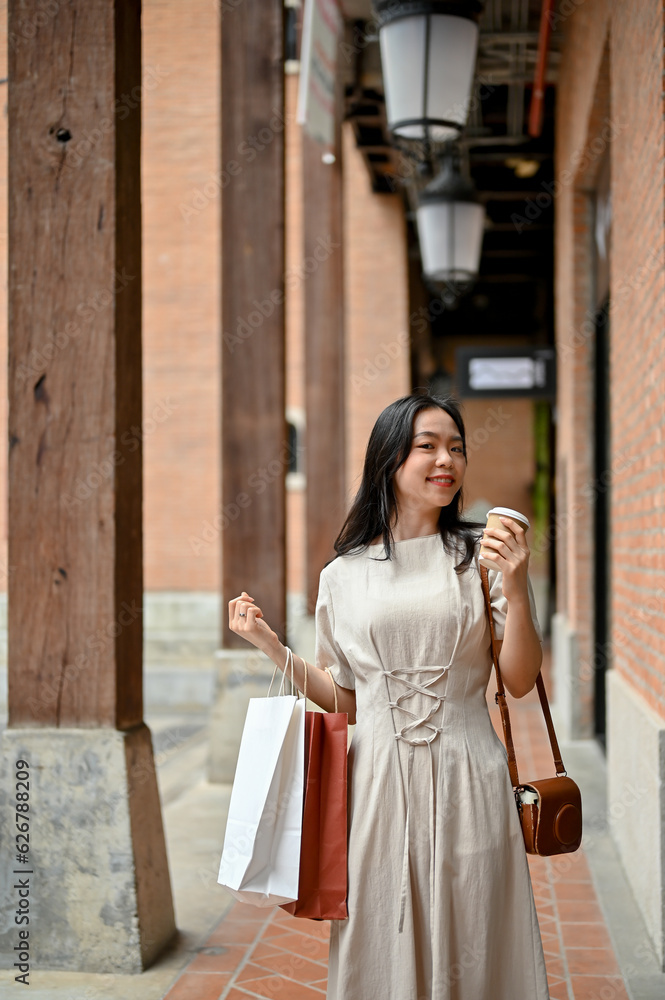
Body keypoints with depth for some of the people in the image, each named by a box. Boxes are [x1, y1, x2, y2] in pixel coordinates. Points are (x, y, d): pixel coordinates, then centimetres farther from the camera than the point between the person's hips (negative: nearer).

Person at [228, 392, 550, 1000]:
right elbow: (346, 700, 12)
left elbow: (519, 681, -1)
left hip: (465, 777, -1)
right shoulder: (343, 576, 7)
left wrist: (516, 590, -14)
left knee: (470, 951, 5)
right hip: (378, 780, 1)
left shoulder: (481, 554, 2)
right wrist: (268, 643, 6)